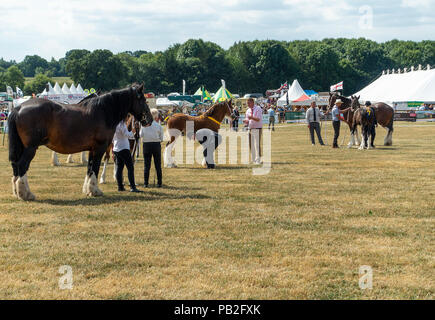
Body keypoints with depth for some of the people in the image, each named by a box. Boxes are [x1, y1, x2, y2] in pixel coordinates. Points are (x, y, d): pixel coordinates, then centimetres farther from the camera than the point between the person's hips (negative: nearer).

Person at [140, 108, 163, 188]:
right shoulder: (159, 126, -7)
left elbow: (141, 135, 1)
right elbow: (161, 138, -2)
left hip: (146, 145, 1)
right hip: (156, 145, -1)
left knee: (146, 165, 7)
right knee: (158, 165, 8)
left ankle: (145, 183, 5)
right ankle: (159, 183, 9)